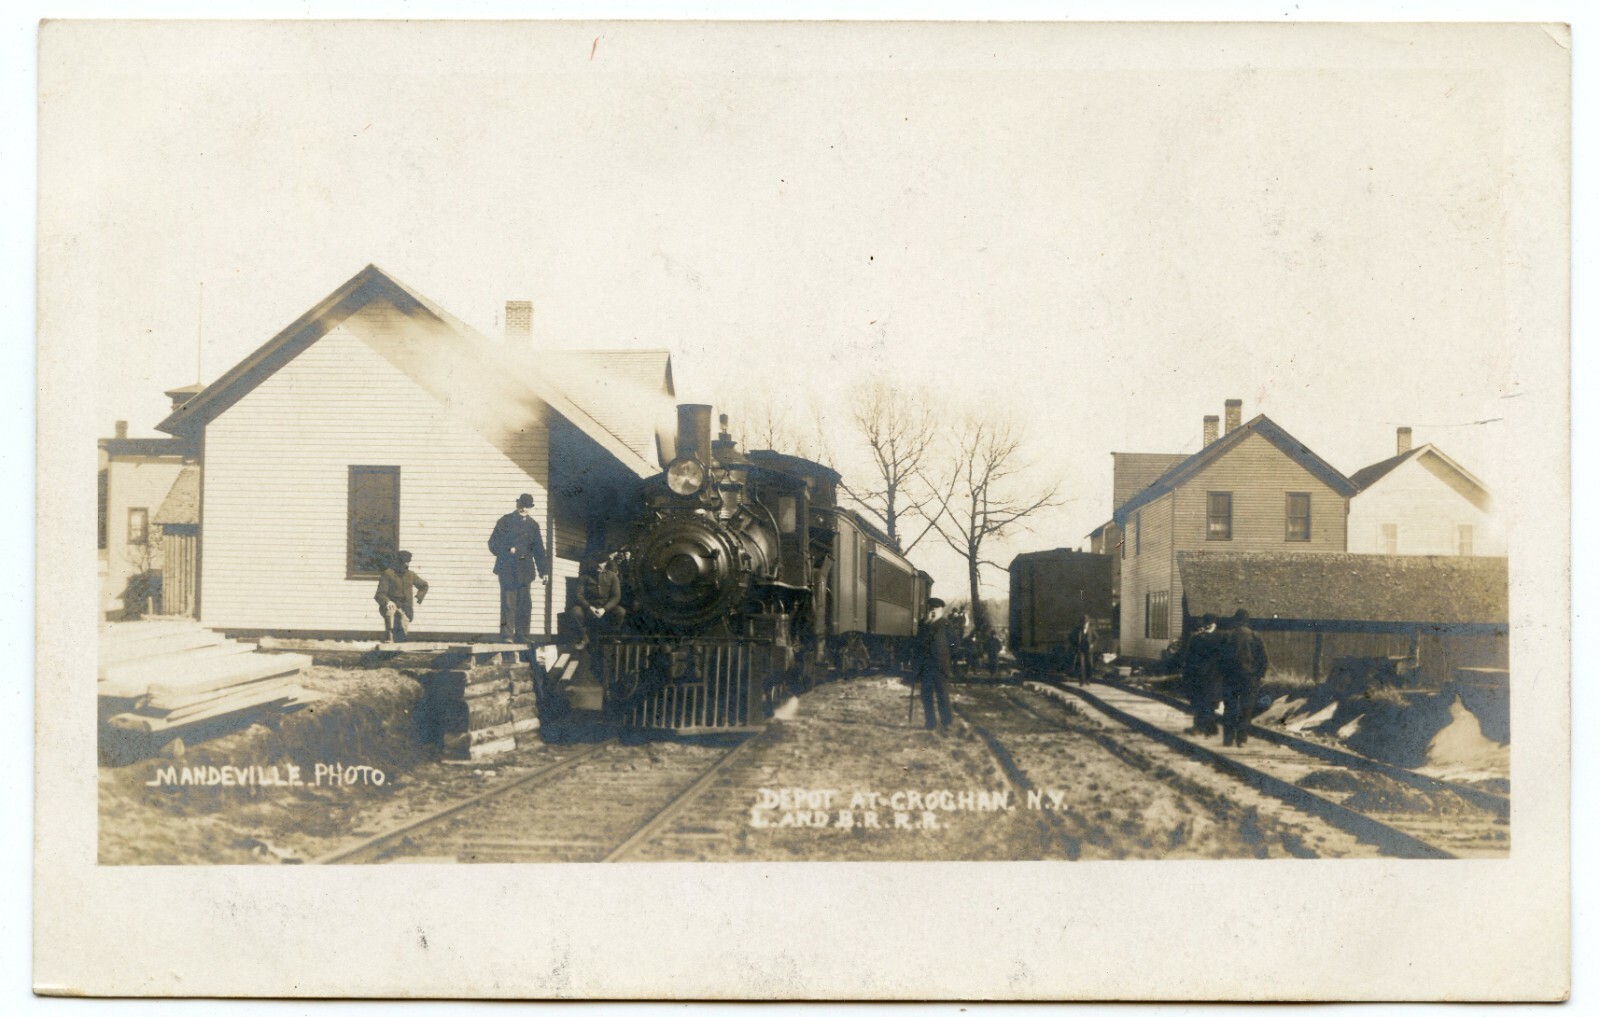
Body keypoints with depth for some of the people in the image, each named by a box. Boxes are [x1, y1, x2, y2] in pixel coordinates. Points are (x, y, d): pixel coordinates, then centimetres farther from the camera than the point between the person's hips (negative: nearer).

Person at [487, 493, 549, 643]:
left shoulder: (533, 525, 12)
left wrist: (544, 570, 11)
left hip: (524, 570, 4)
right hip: (507, 569, -4)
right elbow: (494, 543, -1)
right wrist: (509, 550, -15)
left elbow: (538, 550, 15)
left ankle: (521, 635, 11)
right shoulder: (506, 521, 0)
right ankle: (506, 634, 1)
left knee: (525, 603, 3)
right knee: (508, 602, -6)